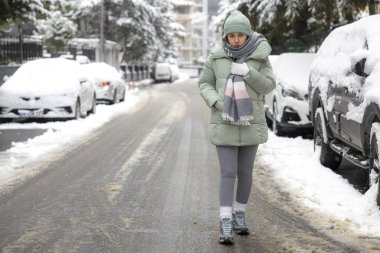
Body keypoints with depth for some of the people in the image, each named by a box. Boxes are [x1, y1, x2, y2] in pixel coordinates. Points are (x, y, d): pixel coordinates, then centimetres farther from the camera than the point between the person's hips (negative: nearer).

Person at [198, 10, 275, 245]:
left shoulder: (259, 56, -4)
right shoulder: (216, 56, -4)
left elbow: (269, 85, -6)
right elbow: (205, 84, 3)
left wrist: (248, 72, -21)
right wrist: (217, 103, -14)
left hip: (251, 123, 1)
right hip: (224, 124, -1)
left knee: (245, 172, 10)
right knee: (227, 174, -6)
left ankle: (240, 215, 28)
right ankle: (226, 225, -4)